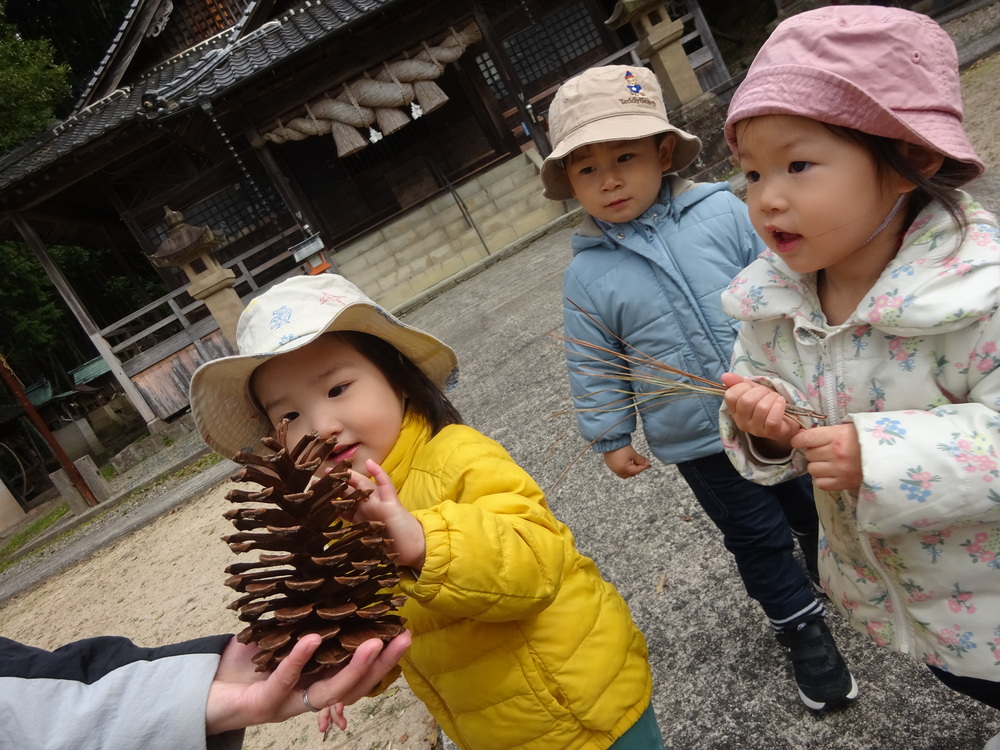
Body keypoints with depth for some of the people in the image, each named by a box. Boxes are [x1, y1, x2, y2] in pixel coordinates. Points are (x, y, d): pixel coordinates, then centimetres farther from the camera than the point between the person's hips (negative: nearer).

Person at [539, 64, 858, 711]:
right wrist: (611, 436, 4)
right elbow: (595, 368, -1)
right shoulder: (587, 274, -9)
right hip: (698, 442, -1)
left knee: (815, 506, 23)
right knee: (757, 538, 15)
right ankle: (803, 628, 38)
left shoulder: (723, 212, -11)